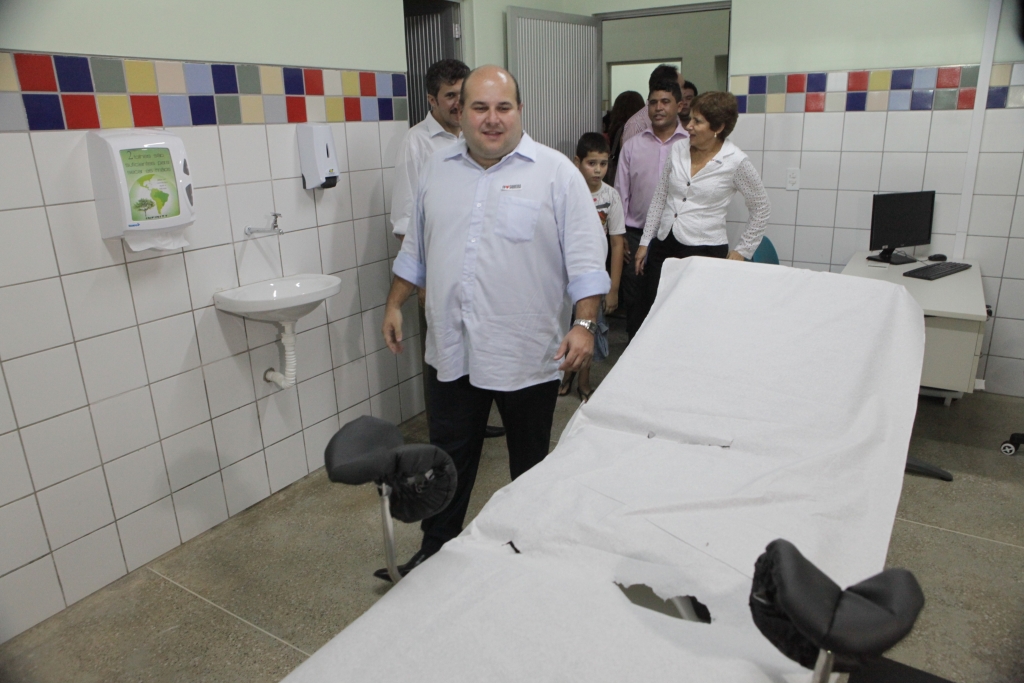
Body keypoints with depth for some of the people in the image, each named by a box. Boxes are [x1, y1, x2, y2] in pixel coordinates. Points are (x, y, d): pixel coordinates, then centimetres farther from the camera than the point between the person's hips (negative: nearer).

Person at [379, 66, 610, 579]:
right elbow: (416, 248, 16)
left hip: (528, 353, -3)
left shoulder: (555, 172, -6)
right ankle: (436, 548, 34)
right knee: (448, 458, 15)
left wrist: (584, 324, -16)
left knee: (530, 461, 14)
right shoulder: (437, 169, 8)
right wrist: (395, 305, 14)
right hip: (451, 349, 4)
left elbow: (585, 257, -8)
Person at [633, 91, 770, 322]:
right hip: (664, 247, 5)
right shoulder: (678, 151, 4)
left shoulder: (736, 162, -8)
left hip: (705, 251, -4)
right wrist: (645, 242, 12)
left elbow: (761, 208, 3)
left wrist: (742, 250, 2)